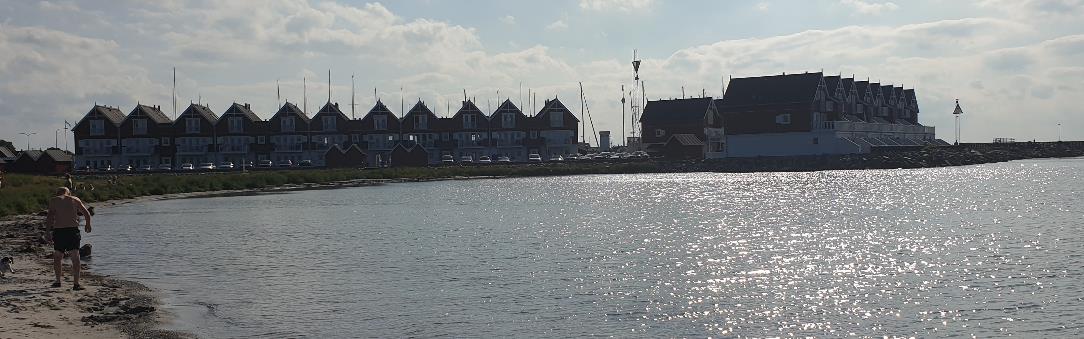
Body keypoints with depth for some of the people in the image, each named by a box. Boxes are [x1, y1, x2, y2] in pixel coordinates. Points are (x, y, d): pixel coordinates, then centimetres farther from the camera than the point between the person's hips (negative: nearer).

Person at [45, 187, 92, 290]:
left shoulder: (53, 200, 8)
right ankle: (76, 284, -7)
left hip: (58, 231, 0)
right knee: (75, 257, -1)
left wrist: (47, 232, -8)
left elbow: (50, 216, -5)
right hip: (73, 230, 0)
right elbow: (87, 214, 12)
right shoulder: (75, 200, 12)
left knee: (57, 256, 19)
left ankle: (58, 281, 23)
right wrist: (88, 225, 30)